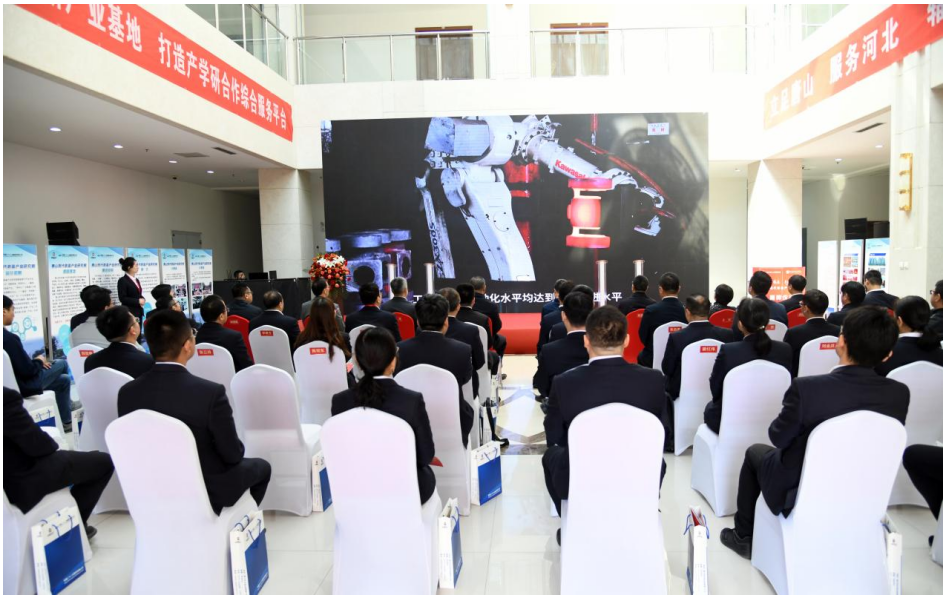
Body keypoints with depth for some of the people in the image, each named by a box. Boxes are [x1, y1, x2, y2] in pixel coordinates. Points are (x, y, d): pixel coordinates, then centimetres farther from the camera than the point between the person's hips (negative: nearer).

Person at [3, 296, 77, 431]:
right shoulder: (9, 338, -30)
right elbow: (28, 370, -24)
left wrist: (35, 361, 3)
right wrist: (39, 361, -5)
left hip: (12, 382, 9)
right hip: (23, 385, -9)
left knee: (64, 379, 20)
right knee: (62, 364, 6)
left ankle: (66, 421, 29)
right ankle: (67, 403, 25)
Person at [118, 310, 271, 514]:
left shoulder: (127, 393, -14)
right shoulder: (210, 392, -29)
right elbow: (232, 454, -18)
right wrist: (233, 452, 5)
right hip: (207, 493, -5)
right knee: (261, 466, 24)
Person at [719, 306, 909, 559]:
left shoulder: (806, 388, -31)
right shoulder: (900, 394, -17)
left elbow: (778, 437, -15)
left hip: (800, 494, -4)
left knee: (754, 452, 26)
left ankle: (743, 537, 37)